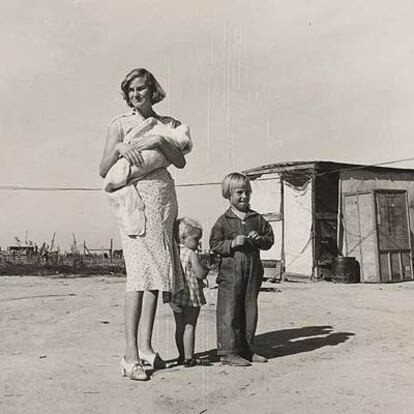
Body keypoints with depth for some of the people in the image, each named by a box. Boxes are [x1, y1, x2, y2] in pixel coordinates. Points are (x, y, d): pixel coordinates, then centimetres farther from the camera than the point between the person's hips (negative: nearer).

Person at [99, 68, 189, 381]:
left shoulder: (168, 123, 15)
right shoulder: (120, 124, 7)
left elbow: (181, 162, 1)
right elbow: (104, 171, 0)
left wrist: (159, 141, -13)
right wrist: (120, 148, -16)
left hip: (165, 197, 4)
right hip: (135, 197, -4)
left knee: (157, 269, 2)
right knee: (140, 268, -14)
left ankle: (145, 346, 10)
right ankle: (131, 354, -11)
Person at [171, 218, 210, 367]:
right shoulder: (192, 255, -14)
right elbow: (201, 274, -16)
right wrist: (206, 268, 4)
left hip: (177, 297, 7)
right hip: (191, 295, -7)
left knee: (179, 326, 13)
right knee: (189, 326, 0)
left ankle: (181, 355, 24)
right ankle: (188, 358, 4)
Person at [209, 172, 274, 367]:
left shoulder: (257, 219, 10)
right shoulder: (223, 221, -1)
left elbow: (270, 239, 12)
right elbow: (215, 244, -3)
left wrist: (259, 239, -8)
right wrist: (232, 243, -17)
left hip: (253, 271, 4)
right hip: (230, 272, -4)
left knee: (250, 311, 11)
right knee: (229, 312, -2)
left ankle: (246, 349, 24)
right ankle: (228, 351, 7)